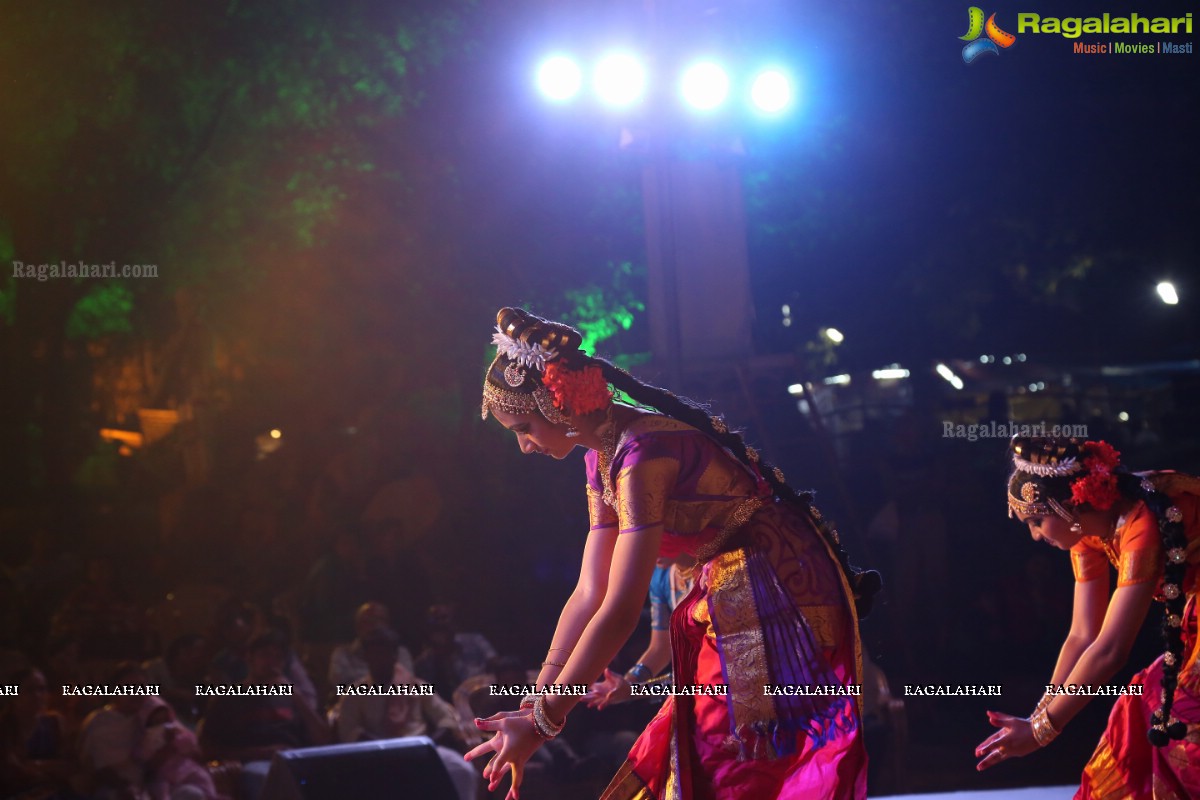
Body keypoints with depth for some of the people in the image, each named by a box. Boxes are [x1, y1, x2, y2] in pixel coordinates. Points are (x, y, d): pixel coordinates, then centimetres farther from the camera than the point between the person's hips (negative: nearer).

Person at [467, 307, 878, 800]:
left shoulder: (642, 454, -23)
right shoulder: (602, 459, 8)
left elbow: (621, 609, -26)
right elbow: (589, 592, 9)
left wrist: (543, 721, -22)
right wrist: (533, 704, 5)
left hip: (777, 605, -10)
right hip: (734, 605, 10)